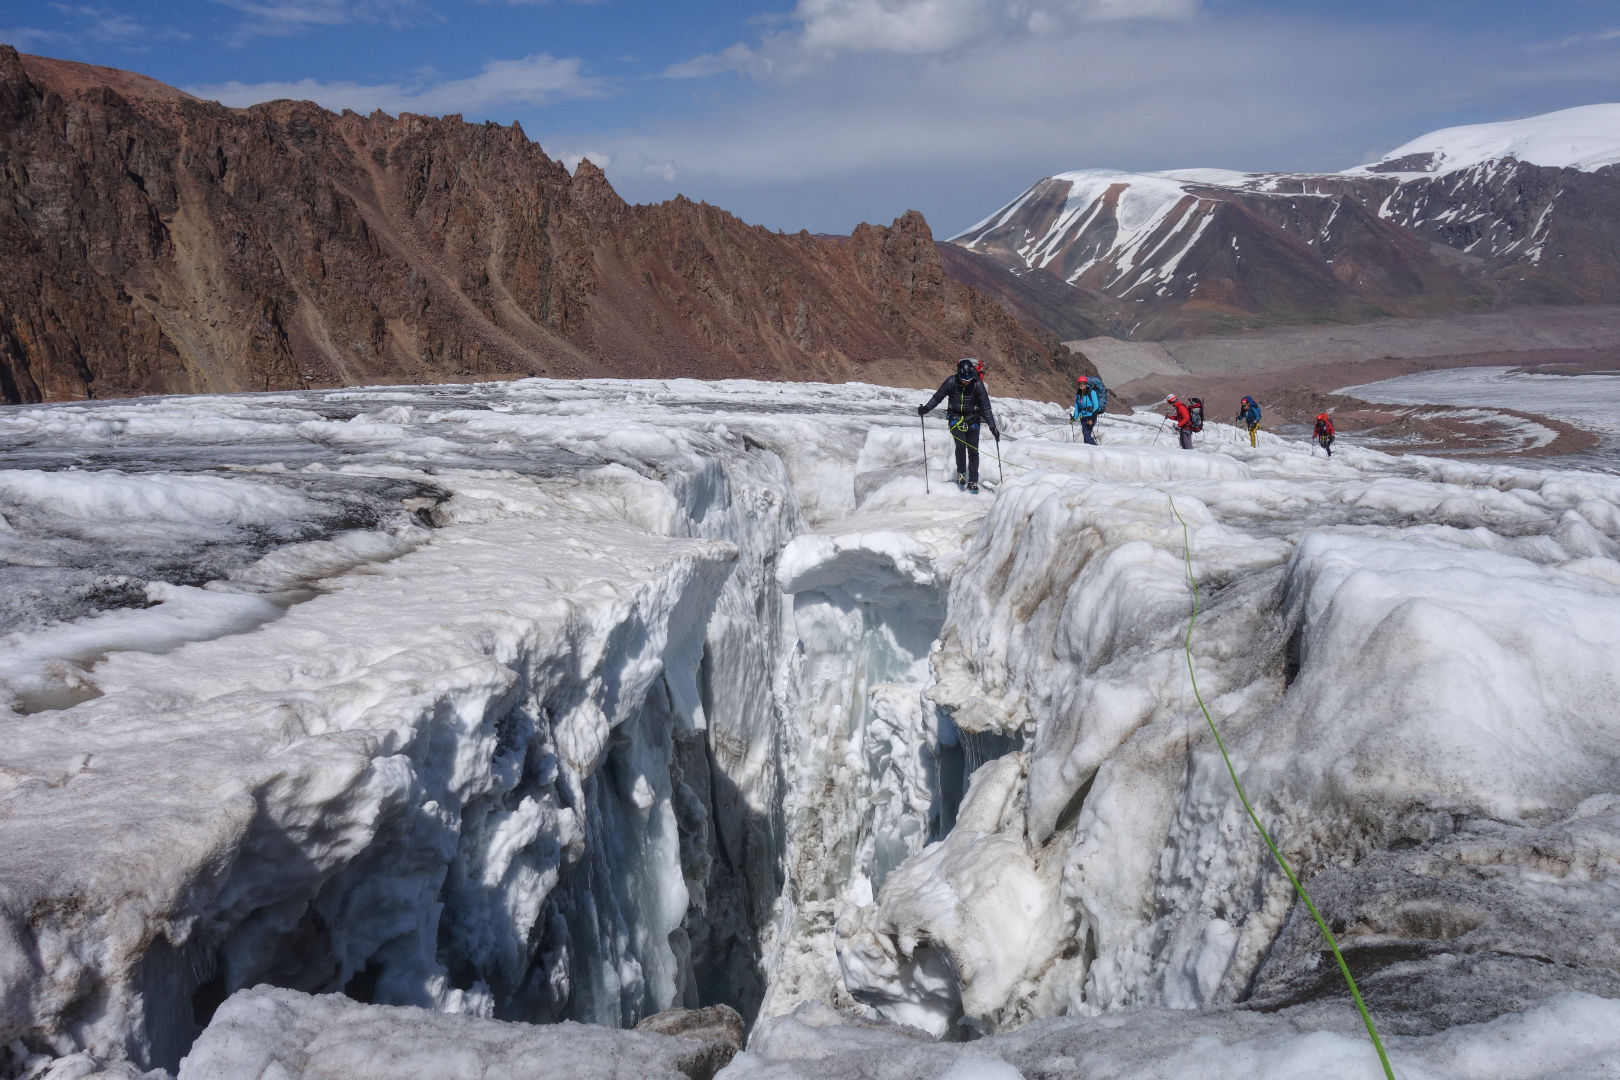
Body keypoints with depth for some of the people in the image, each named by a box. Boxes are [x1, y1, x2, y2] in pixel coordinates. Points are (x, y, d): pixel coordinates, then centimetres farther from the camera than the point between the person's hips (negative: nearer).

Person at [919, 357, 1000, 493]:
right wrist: (926, 408, -19)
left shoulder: (978, 384, -15)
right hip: (956, 419, 0)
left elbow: (985, 407, -12)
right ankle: (961, 474, 2)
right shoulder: (951, 382, -13)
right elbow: (937, 397, -3)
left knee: (973, 451, -3)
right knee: (960, 446, -19)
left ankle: (973, 482, 7)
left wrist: (992, 426, -17)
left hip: (973, 420, 0)